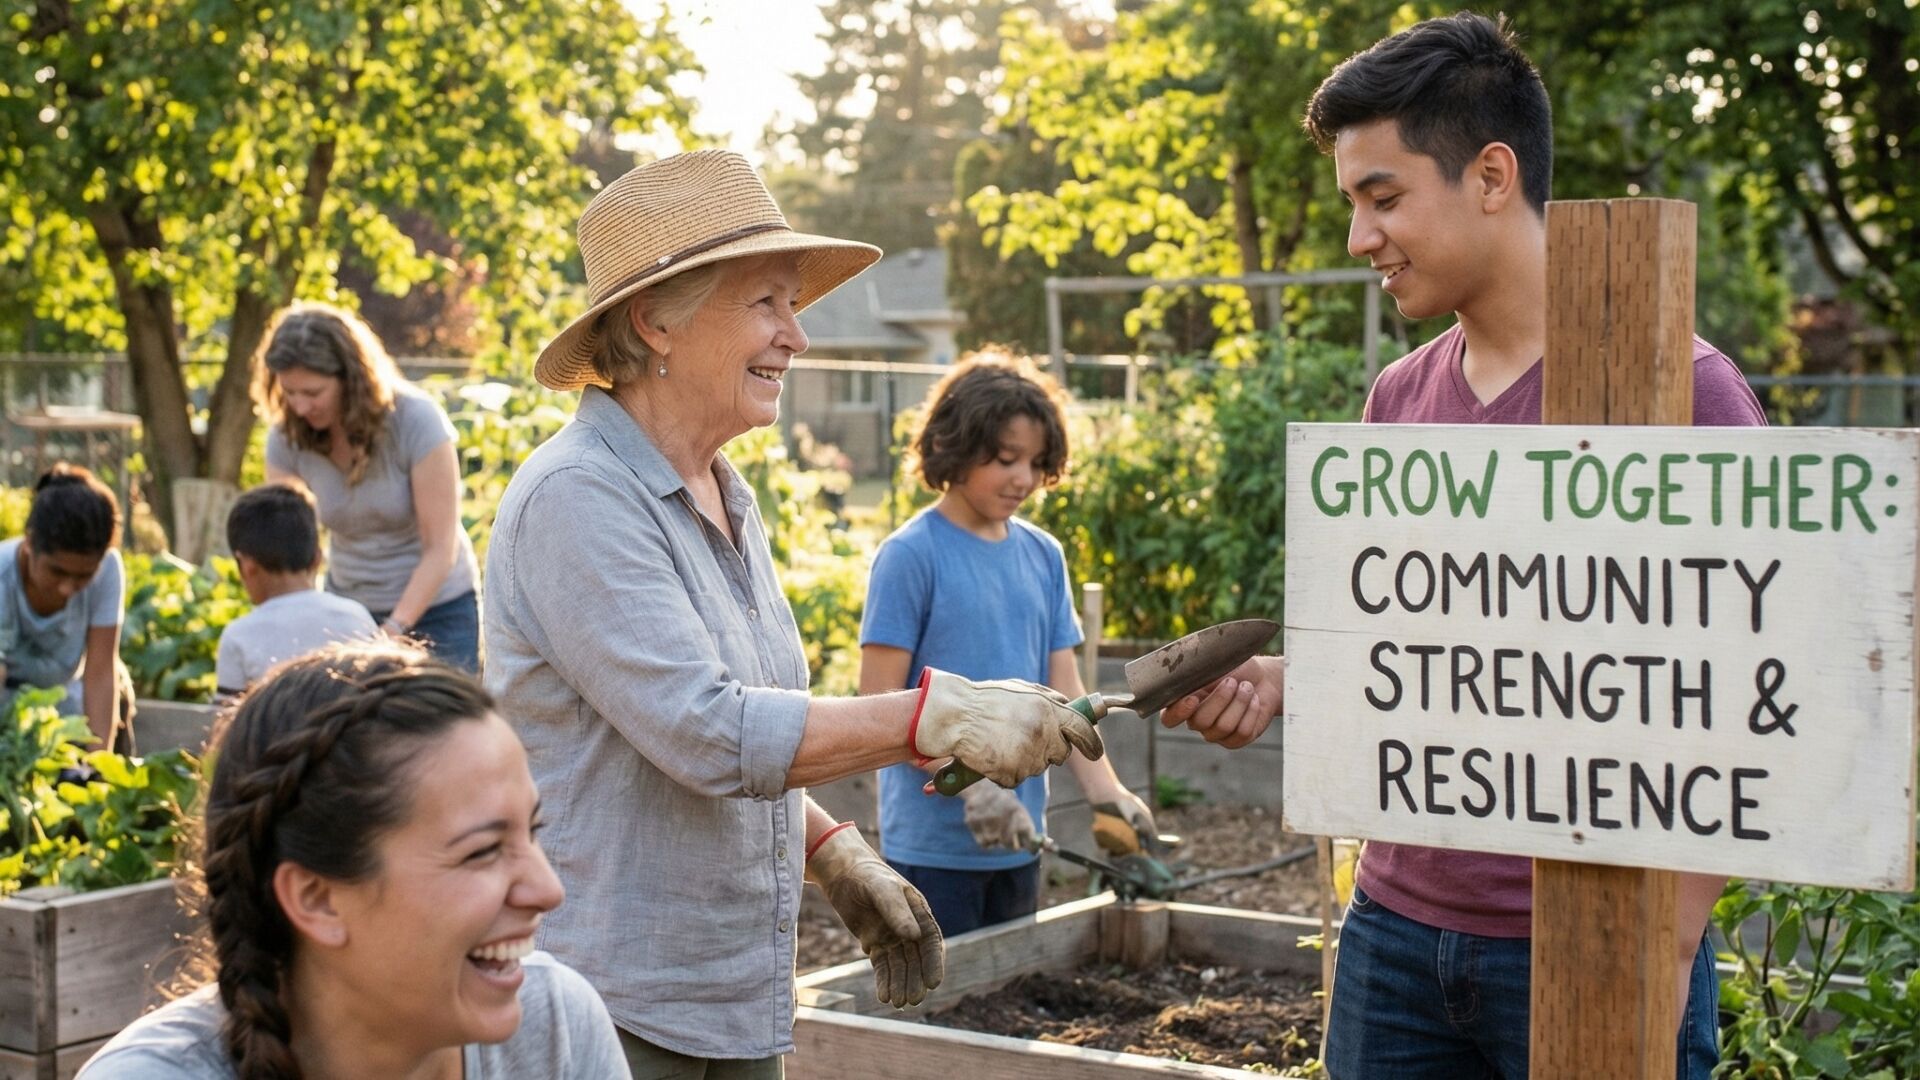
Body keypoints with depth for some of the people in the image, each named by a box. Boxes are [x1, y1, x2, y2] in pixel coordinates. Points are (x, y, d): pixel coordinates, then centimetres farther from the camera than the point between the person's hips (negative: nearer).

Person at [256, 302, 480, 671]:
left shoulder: (415, 421, -20)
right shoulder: (287, 436, -9)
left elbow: (440, 549, -19)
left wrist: (392, 632, -27)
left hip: (435, 609, -3)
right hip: (346, 609, 3)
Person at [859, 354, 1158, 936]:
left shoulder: (1044, 556, 7)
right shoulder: (911, 555, -10)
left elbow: (1064, 691, 6)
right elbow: (880, 702, -12)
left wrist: (1106, 793, -9)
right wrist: (971, 784, -22)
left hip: (1016, 842, 6)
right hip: (933, 843, -6)